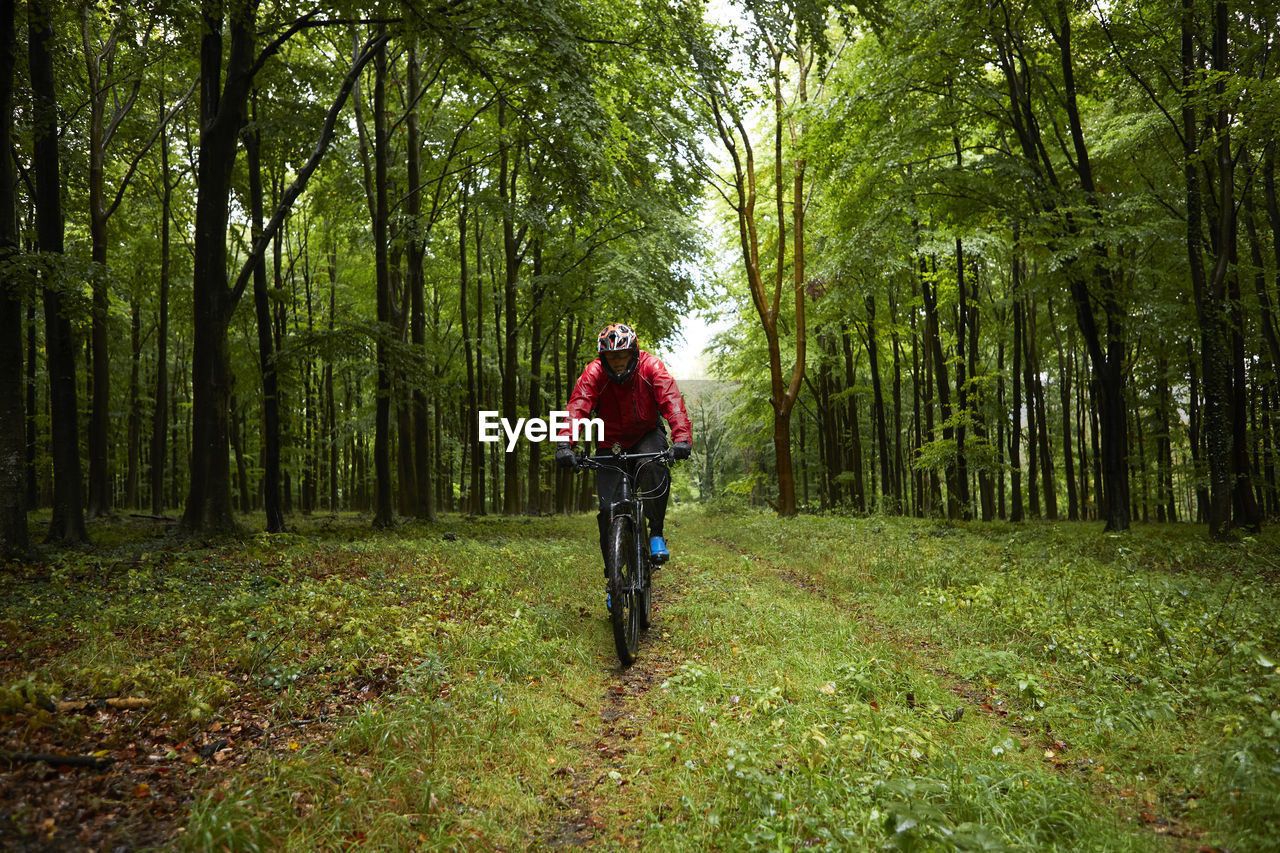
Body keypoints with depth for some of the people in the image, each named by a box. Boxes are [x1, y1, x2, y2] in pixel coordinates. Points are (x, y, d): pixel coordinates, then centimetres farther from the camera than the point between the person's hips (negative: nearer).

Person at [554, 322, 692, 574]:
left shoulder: (651, 366, -20)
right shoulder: (593, 373, -19)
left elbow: (672, 401, -32)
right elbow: (577, 407, -32)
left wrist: (682, 438, -49)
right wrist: (564, 443, -49)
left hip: (647, 435, 0)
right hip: (612, 444, 1)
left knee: (655, 466, -35)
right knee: (608, 508, -12)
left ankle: (656, 534, -18)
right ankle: (613, 571, 6)